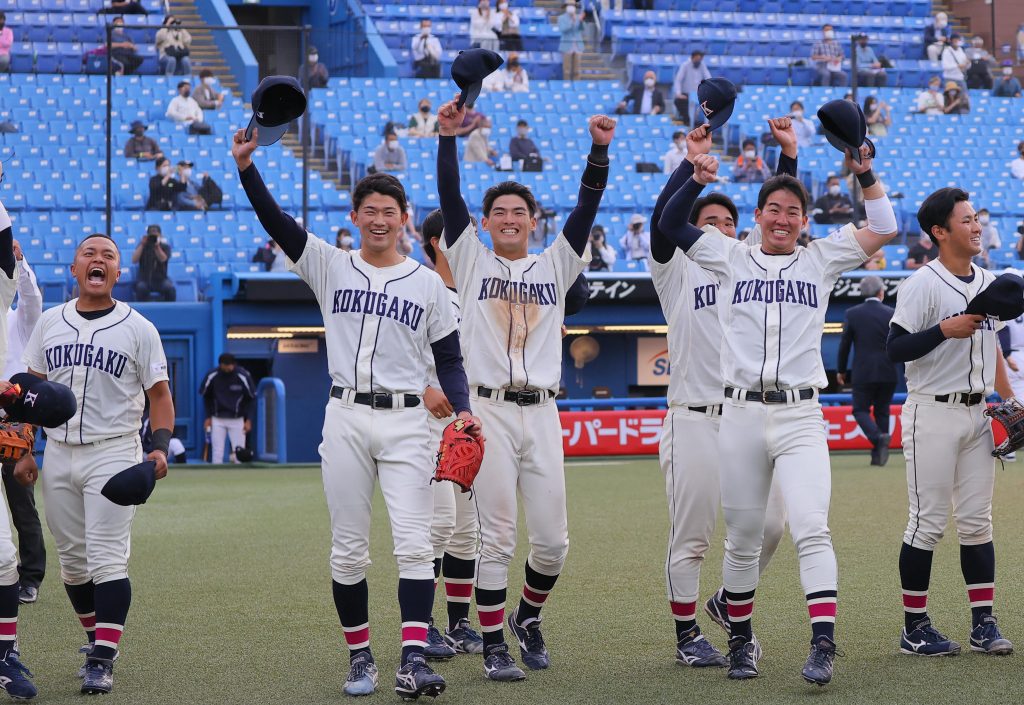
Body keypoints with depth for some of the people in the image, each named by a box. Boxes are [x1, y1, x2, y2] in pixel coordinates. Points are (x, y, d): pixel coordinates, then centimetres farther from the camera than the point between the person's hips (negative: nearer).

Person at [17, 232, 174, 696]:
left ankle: (102, 661, -13)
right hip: (58, 453, 4)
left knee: (107, 558, -12)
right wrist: (24, 451, 6)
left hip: (113, 453, -4)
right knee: (72, 558, 9)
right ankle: (97, 637, 26)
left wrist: (160, 446, -15)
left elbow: (159, 393, 0)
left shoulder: (138, 328, 0)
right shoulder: (50, 322, 9)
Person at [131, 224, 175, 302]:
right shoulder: (143, 245, 4)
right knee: (141, 287, -34)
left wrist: (157, 246, -29)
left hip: (160, 279, 0)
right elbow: (134, 260, -10)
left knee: (170, 288, -29)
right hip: (144, 278, 0)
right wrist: (142, 245, -16)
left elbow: (163, 259, -16)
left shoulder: (165, 246, 3)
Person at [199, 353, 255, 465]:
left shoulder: (243, 376, -14)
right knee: (217, 453, -3)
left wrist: (248, 420, -6)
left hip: (237, 419, -1)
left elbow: (250, 398, -2)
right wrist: (208, 417, 3)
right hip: (217, 419, 1)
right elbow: (206, 397, 6)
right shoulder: (212, 376, -11)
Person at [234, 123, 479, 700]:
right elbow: (275, 219, -3)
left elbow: (449, 358, 10)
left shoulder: (428, 283, 9)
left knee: (414, 542, -12)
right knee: (348, 547, 3)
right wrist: (246, 166, -17)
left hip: (406, 421, -1)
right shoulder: (330, 267, 9)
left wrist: (462, 409, -7)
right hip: (346, 419, 1)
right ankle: (360, 656, 13)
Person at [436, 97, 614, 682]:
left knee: (553, 539, 2)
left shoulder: (555, 265, 14)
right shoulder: (472, 261, 10)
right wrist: (449, 137, -11)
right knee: (496, 537, -4)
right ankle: (494, 645, 4)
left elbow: (588, 206, 4)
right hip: (489, 410, -2)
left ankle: (528, 617, 27)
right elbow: (450, 198, -1)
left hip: (542, 412, 2)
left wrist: (600, 150, -8)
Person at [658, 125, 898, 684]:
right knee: (742, 539, 8)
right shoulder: (732, 258, 10)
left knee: (810, 527, -16)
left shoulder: (820, 260, 10)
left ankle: (823, 643, -20)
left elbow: (884, 229, 5)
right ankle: (741, 642, 22)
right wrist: (699, 176, -11)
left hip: (800, 416, -1)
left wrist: (865, 173, -8)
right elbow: (670, 223, 5)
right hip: (741, 414, 1)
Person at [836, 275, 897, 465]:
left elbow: (844, 344, 0)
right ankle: (878, 454, 12)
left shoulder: (852, 314, -4)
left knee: (861, 410, 5)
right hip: (888, 374, 2)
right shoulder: (892, 314, -1)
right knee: (882, 411, 13)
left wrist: (841, 370, 12)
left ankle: (878, 437, -22)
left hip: (863, 373, -2)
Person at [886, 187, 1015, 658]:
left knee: (977, 520, 7)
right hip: (933, 413, -7)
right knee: (928, 522, -3)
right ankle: (914, 628, 3)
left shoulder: (988, 283, 12)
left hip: (977, 414, 7)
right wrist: (945, 329, -26)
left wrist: (1009, 401, 16)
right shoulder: (922, 285, -11)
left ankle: (983, 624, 11)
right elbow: (896, 349, -15)